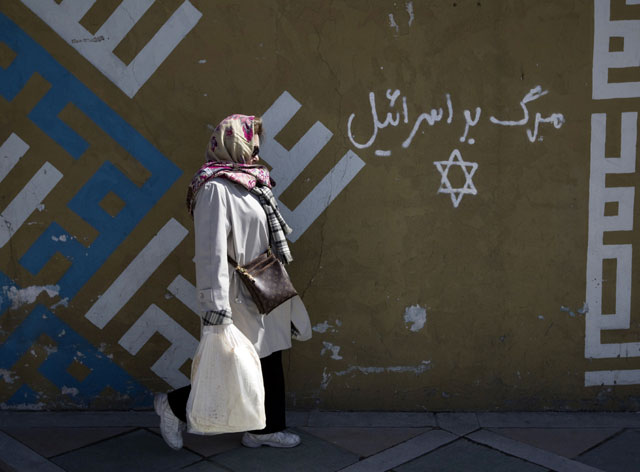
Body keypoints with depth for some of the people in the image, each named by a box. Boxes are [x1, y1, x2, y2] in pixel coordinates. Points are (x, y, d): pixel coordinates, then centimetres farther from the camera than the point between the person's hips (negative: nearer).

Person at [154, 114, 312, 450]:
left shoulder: (250, 182, 11)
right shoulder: (216, 188, -18)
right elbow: (211, 251, -25)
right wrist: (215, 307, -28)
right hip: (239, 297, -9)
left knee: (270, 361, 14)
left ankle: (266, 429, 28)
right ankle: (174, 406, 16)